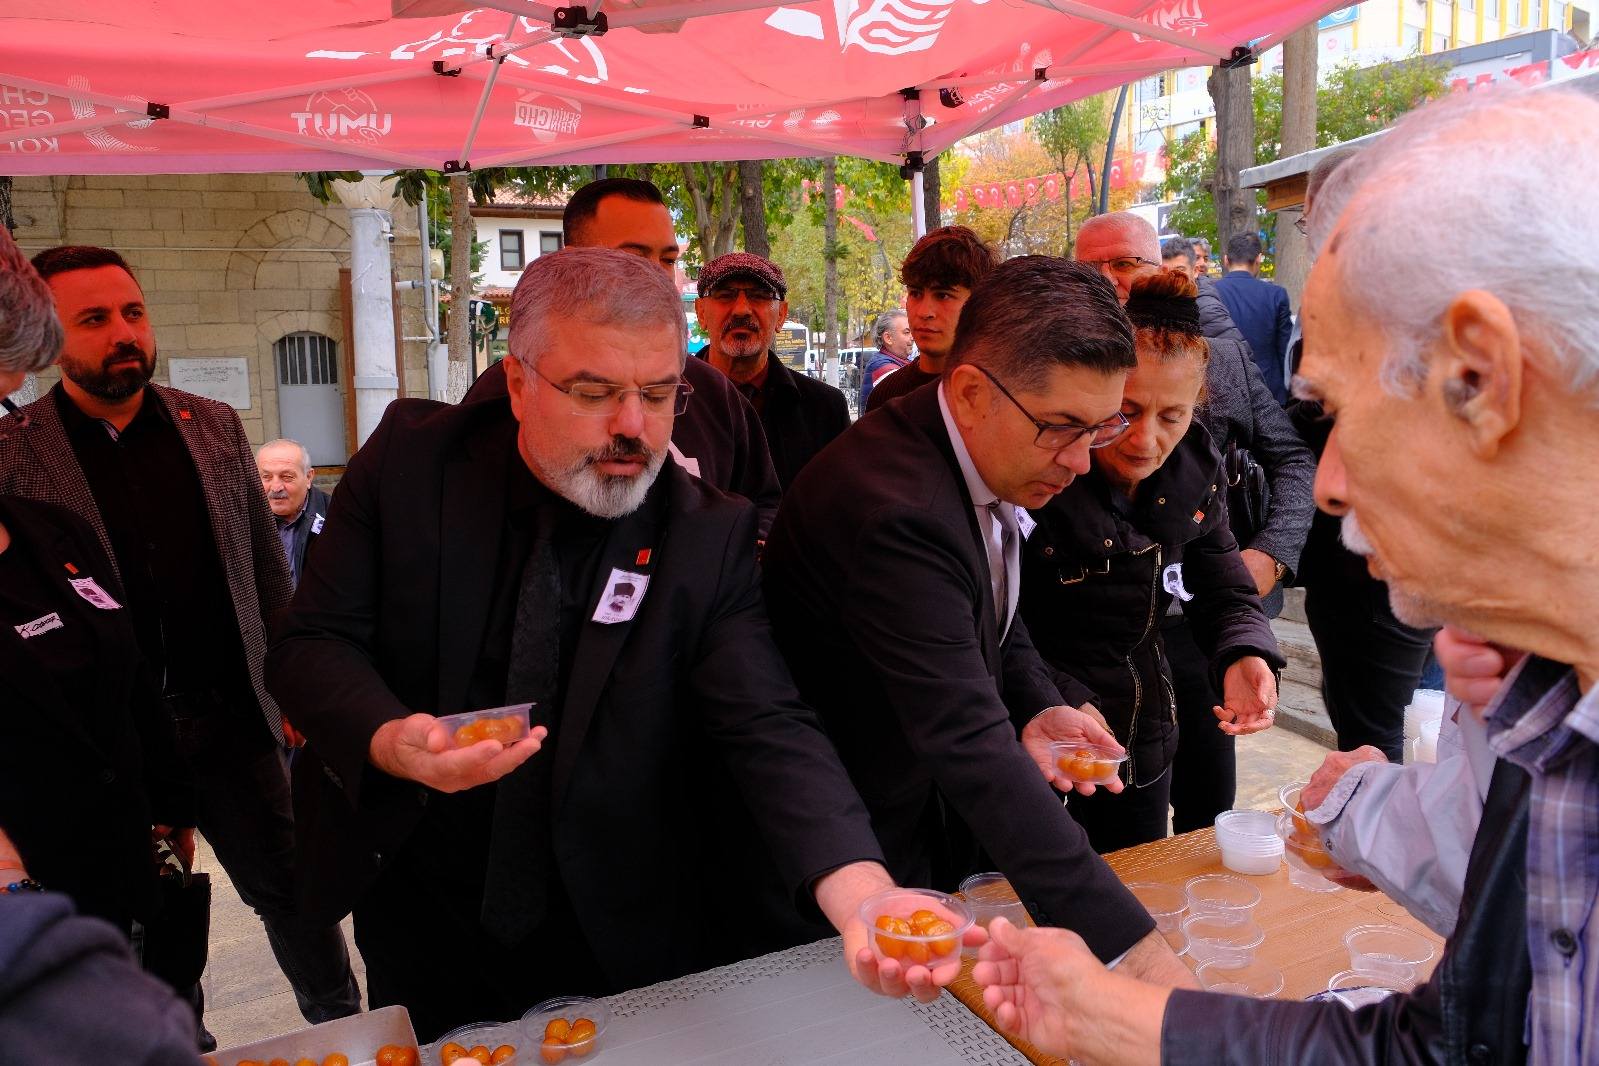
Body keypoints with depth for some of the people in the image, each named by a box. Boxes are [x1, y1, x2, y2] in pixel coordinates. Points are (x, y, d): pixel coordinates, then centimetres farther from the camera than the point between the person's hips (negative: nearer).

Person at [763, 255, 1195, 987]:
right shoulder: (891, 506, -34)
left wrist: (1036, 709, -11)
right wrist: (1128, 946, -40)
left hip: (942, 820, 8)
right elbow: (969, 744, -39)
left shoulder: (990, 458, -4)